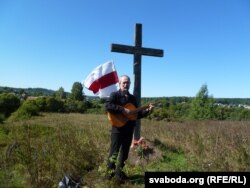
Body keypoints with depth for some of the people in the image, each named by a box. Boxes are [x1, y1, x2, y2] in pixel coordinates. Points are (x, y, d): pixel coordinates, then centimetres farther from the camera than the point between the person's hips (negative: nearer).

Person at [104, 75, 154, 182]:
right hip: (118, 128, -6)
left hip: (129, 129, 6)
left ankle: (119, 172, 27)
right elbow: (107, 106, -22)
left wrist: (147, 110, 0)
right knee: (114, 151, -2)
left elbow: (137, 114, 15)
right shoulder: (115, 95, -3)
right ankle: (110, 172, 14)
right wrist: (122, 110, -25)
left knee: (124, 151, 13)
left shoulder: (132, 98, 15)